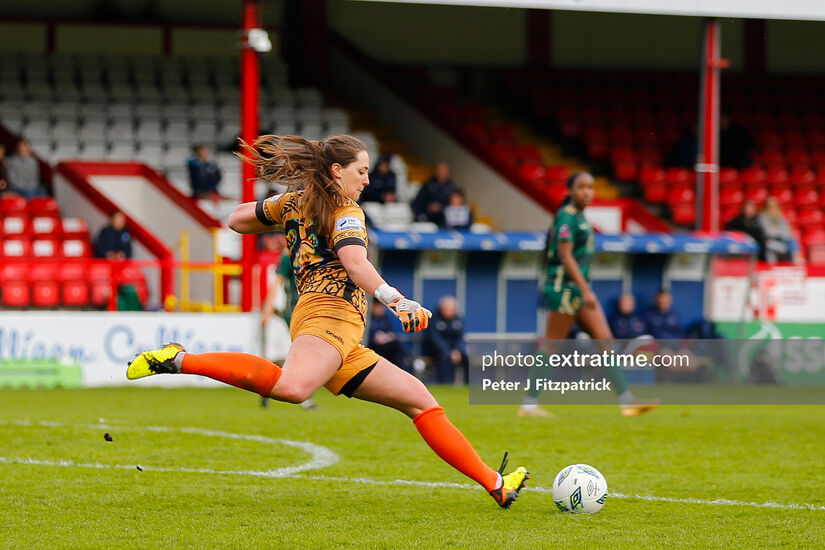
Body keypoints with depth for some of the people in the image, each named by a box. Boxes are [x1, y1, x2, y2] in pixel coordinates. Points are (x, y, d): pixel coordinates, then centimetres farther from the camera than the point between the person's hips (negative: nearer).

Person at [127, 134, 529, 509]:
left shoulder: (295, 202, 24)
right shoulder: (345, 211, 2)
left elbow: (236, 220, 36)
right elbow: (354, 262, -18)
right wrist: (395, 300, -30)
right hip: (330, 312, -10)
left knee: (419, 399, 12)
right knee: (291, 387, -41)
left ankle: (495, 485, 11)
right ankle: (180, 361, -30)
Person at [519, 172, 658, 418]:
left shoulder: (579, 217, 16)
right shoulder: (566, 217, -12)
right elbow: (565, 257, -20)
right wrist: (586, 290, -24)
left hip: (580, 288, 10)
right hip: (564, 287, -10)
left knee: (605, 341, 2)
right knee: (551, 346, -5)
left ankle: (626, 400, -1)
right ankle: (529, 404, 1)